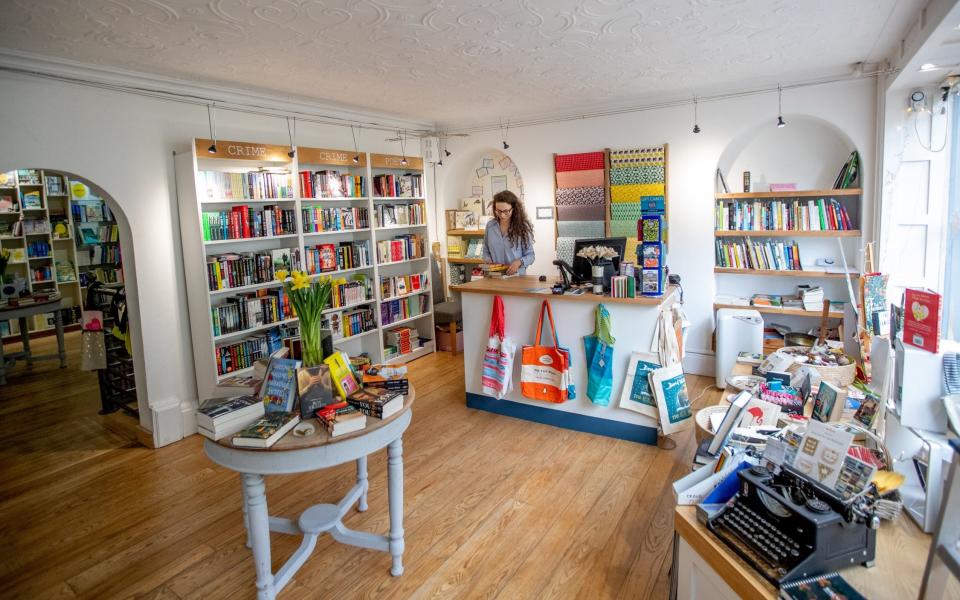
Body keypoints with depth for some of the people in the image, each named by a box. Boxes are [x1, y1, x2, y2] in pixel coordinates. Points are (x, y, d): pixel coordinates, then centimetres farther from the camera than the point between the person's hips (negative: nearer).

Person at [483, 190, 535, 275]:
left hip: (517, 275, -2)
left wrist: (519, 262, -15)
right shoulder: (490, 226, 7)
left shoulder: (522, 227, 0)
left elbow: (530, 255, 4)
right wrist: (488, 260, -2)